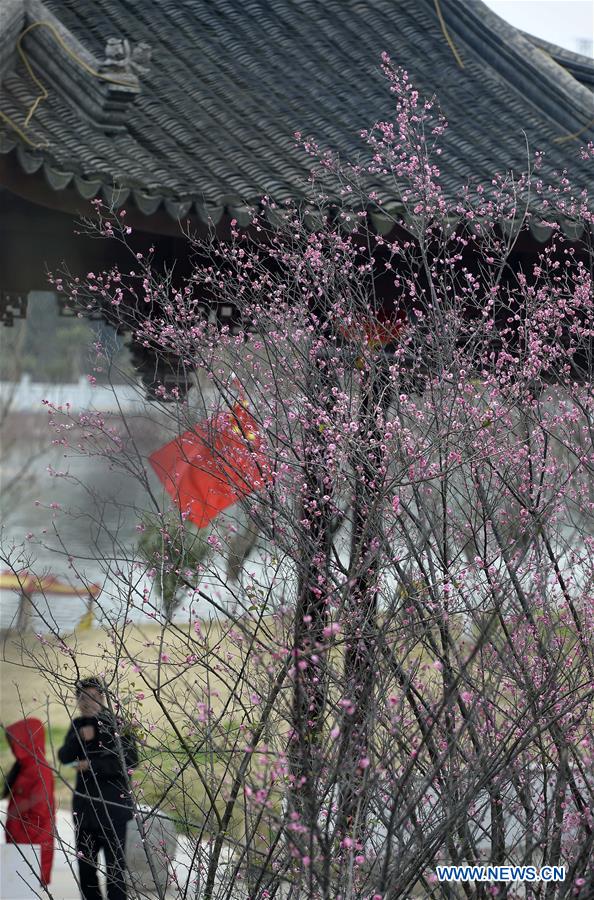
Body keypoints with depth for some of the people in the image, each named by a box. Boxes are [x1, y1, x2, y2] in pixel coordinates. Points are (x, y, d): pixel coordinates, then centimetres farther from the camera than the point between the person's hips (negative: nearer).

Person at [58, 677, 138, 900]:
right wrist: (80, 738, -17)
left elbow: (130, 760, -16)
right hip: (84, 805, 6)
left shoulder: (118, 723, -7)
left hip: (112, 805, -5)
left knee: (115, 865, -5)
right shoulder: (78, 725, 9)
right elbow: (64, 757, 1)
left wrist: (93, 765, -18)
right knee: (85, 865, 10)